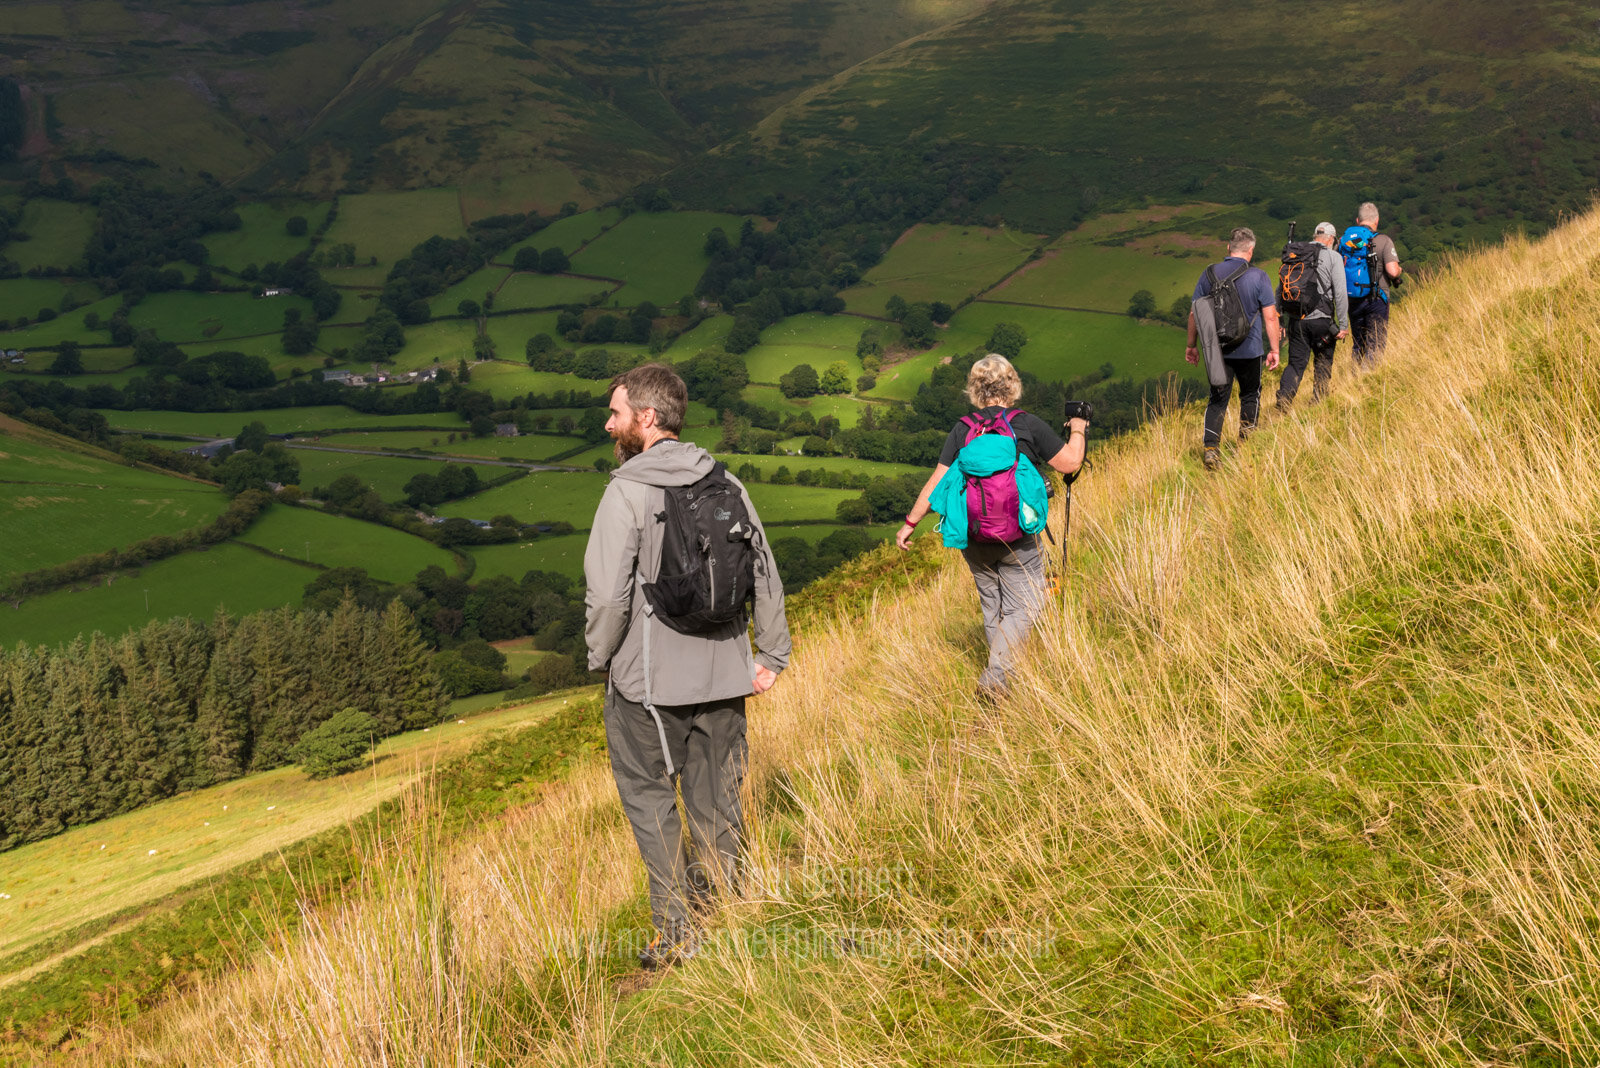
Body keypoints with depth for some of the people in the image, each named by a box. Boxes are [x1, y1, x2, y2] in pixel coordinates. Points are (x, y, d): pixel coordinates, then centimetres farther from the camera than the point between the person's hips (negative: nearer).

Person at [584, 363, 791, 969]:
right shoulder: (725, 482, 3)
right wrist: (773, 654, 15)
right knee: (716, 800, 15)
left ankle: (677, 933, 11)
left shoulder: (628, 491, -14)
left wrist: (600, 659, -1)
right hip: (723, 675, 5)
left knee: (650, 798, 10)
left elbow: (608, 595, -18)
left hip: (649, 680, -5)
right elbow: (765, 575, 7)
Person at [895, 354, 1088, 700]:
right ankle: (993, 679, -12)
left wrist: (910, 522, 8)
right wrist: (1077, 431, 17)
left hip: (972, 535, 4)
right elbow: (1070, 463, -3)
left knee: (992, 607, 17)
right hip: (1018, 538, -4)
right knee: (1022, 606, 3)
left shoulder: (962, 430, 0)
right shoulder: (1028, 425, -8)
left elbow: (937, 482, -1)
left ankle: (1002, 675, 26)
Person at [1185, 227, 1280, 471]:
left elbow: (1194, 313, 3)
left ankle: (1210, 447, -10)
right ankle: (1246, 440, 24)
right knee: (1250, 394, 20)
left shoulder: (1209, 274, -1)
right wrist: (1274, 350, 0)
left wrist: (1192, 345, 14)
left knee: (1218, 400, 5)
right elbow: (1270, 316, -8)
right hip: (1249, 350, -2)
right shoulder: (1258, 277, -8)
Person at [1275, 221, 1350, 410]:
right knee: (1323, 364, 14)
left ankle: (1283, 397, -14)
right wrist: (1343, 325, -6)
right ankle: (1318, 403, 19)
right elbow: (1340, 293, -10)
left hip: (1297, 319, 3)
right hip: (1321, 319, -3)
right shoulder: (1333, 257, -4)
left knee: (1296, 362, 6)